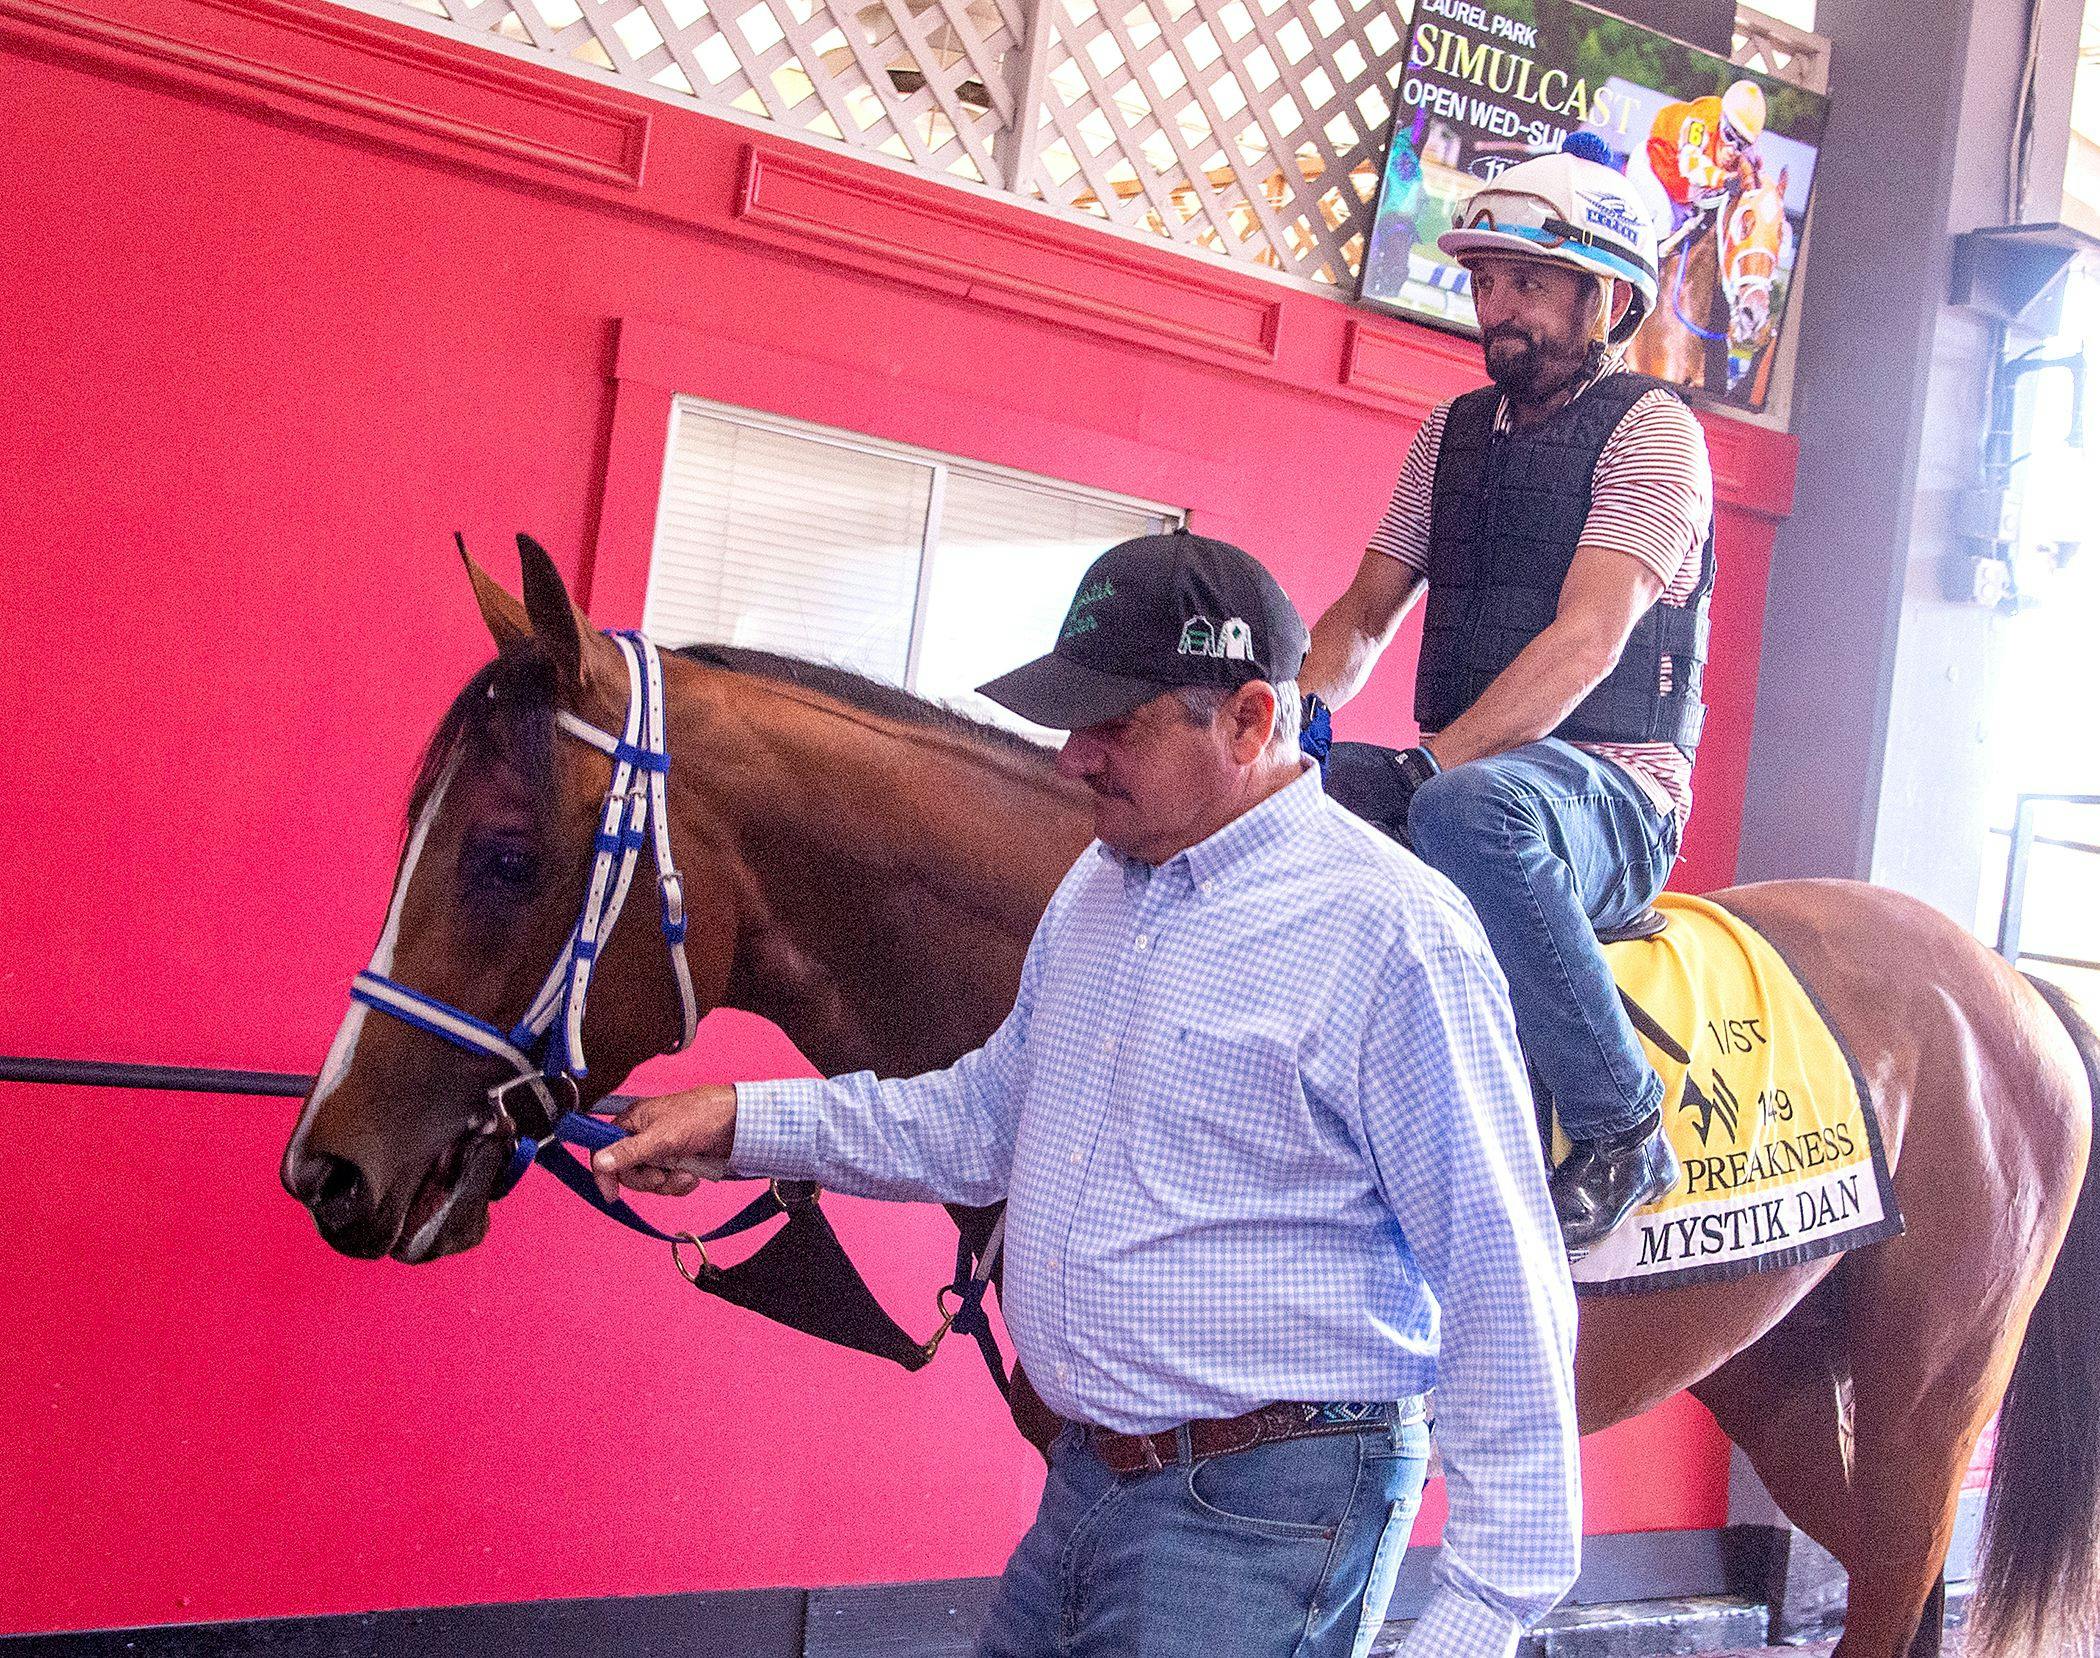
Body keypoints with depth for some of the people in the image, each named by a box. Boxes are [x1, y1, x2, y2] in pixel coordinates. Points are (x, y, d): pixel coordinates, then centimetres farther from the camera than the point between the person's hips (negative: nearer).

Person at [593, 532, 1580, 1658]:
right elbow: (989, 1119, 20)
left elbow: (1501, 1286, -18)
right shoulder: (1099, 886, 8)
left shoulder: (1391, 933, -19)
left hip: (1263, 1521, -8)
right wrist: (745, 1122, 10)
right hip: (1085, 1483, 8)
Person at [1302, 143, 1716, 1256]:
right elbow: (1365, 612, 15)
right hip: (1467, 771, 7)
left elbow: (1587, 641, -19)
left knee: (1468, 810, -40)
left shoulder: (1652, 430, -5)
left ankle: (1622, 1125, -26)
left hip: (1616, 793, -7)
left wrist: (1432, 763, -30)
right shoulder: (1453, 434, 17)